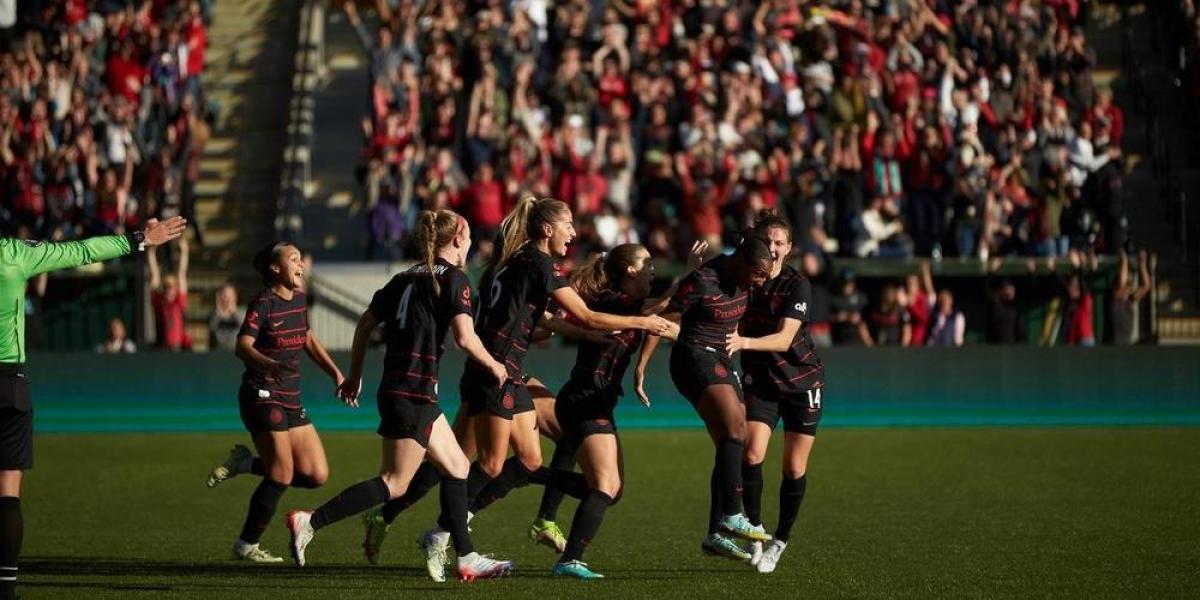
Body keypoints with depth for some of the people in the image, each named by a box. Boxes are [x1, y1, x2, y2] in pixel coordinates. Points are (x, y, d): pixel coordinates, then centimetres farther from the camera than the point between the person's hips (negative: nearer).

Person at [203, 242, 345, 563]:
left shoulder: (298, 300, 11)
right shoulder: (263, 304, -13)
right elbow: (243, 346, -26)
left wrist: (335, 373, 20)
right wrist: (269, 364, -44)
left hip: (292, 400, 8)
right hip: (263, 396, -8)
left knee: (317, 475, 2)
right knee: (282, 476, -10)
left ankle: (244, 463, 16)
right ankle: (246, 545, 4)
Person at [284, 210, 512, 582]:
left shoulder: (407, 278, 14)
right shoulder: (454, 278, -8)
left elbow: (365, 324, 15)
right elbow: (465, 337, -18)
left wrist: (355, 375, 23)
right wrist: (493, 365, -1)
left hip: (395, 388, 9)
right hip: (413, 394, -9)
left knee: (457, 467, 15)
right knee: (394, 484, -7)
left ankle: (466, 558, 16)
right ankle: (310, 522, -13)